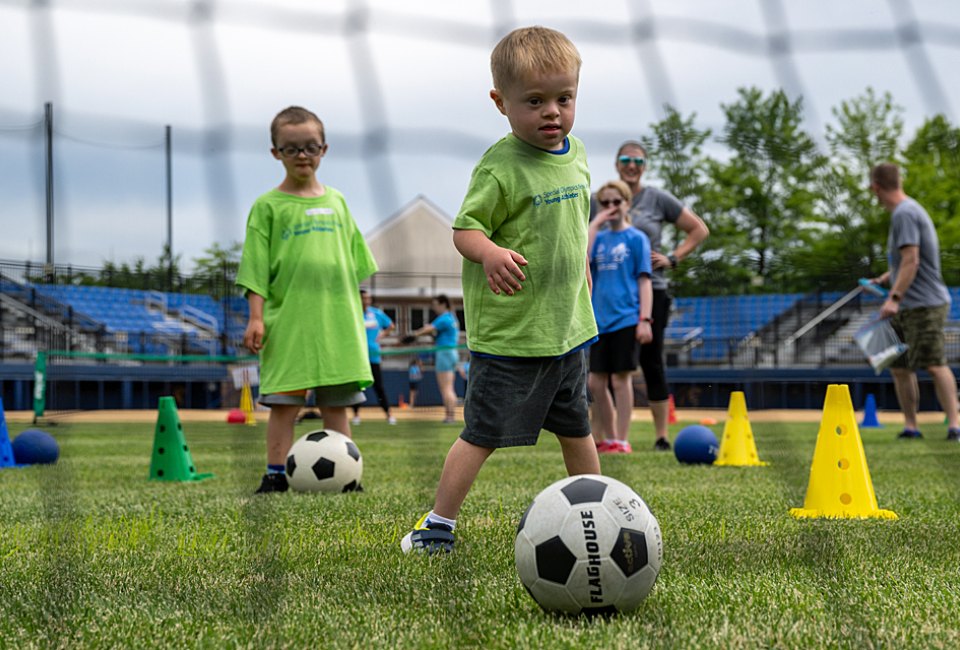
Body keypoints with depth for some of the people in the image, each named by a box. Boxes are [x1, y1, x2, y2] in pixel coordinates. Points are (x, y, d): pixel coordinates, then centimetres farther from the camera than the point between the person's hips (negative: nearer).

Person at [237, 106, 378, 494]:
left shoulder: (336, 202, 13)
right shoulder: (268, 207, 1)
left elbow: (354, 264, 18)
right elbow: (255, 270, -3)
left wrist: (355, 312, 14)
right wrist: (256, 318, -10)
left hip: (335, 321, 4)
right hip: (287, 322, -4)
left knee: (337, 403, 6)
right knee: (284, 402, -4)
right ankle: (276, 474, 1)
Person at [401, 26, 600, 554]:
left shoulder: (575, 154, 5)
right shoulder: (500, 167, -18)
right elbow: (464, 228, -18)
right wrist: (490, 253, -37)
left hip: (566, 327, 7)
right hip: (507, 332, -7)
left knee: (576, 427, 21)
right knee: (484, 432, -5)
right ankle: (439, 523, 6)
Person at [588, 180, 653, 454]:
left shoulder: (636, 238, 0)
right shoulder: (599, 238, 12)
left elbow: (644, 281, -3)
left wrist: (644, 319, -11)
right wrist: (594, 224, -7)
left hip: (626, 320, -5)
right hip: (600, 321, 5)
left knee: (620, 379, -4)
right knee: (596, 382, 7)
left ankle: (622, 440, 2)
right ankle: (607, 439, 18)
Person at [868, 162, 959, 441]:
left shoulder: (905, 214, -14)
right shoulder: (907, 211, 17)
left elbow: (911, 261, -21)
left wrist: (895, 297, -24)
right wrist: (884, 279, 32)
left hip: (925, 305, -10)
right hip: (906, 308, 10)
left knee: (934, 364, -12)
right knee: (899, 366, 9)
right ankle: (910, 426, 13)